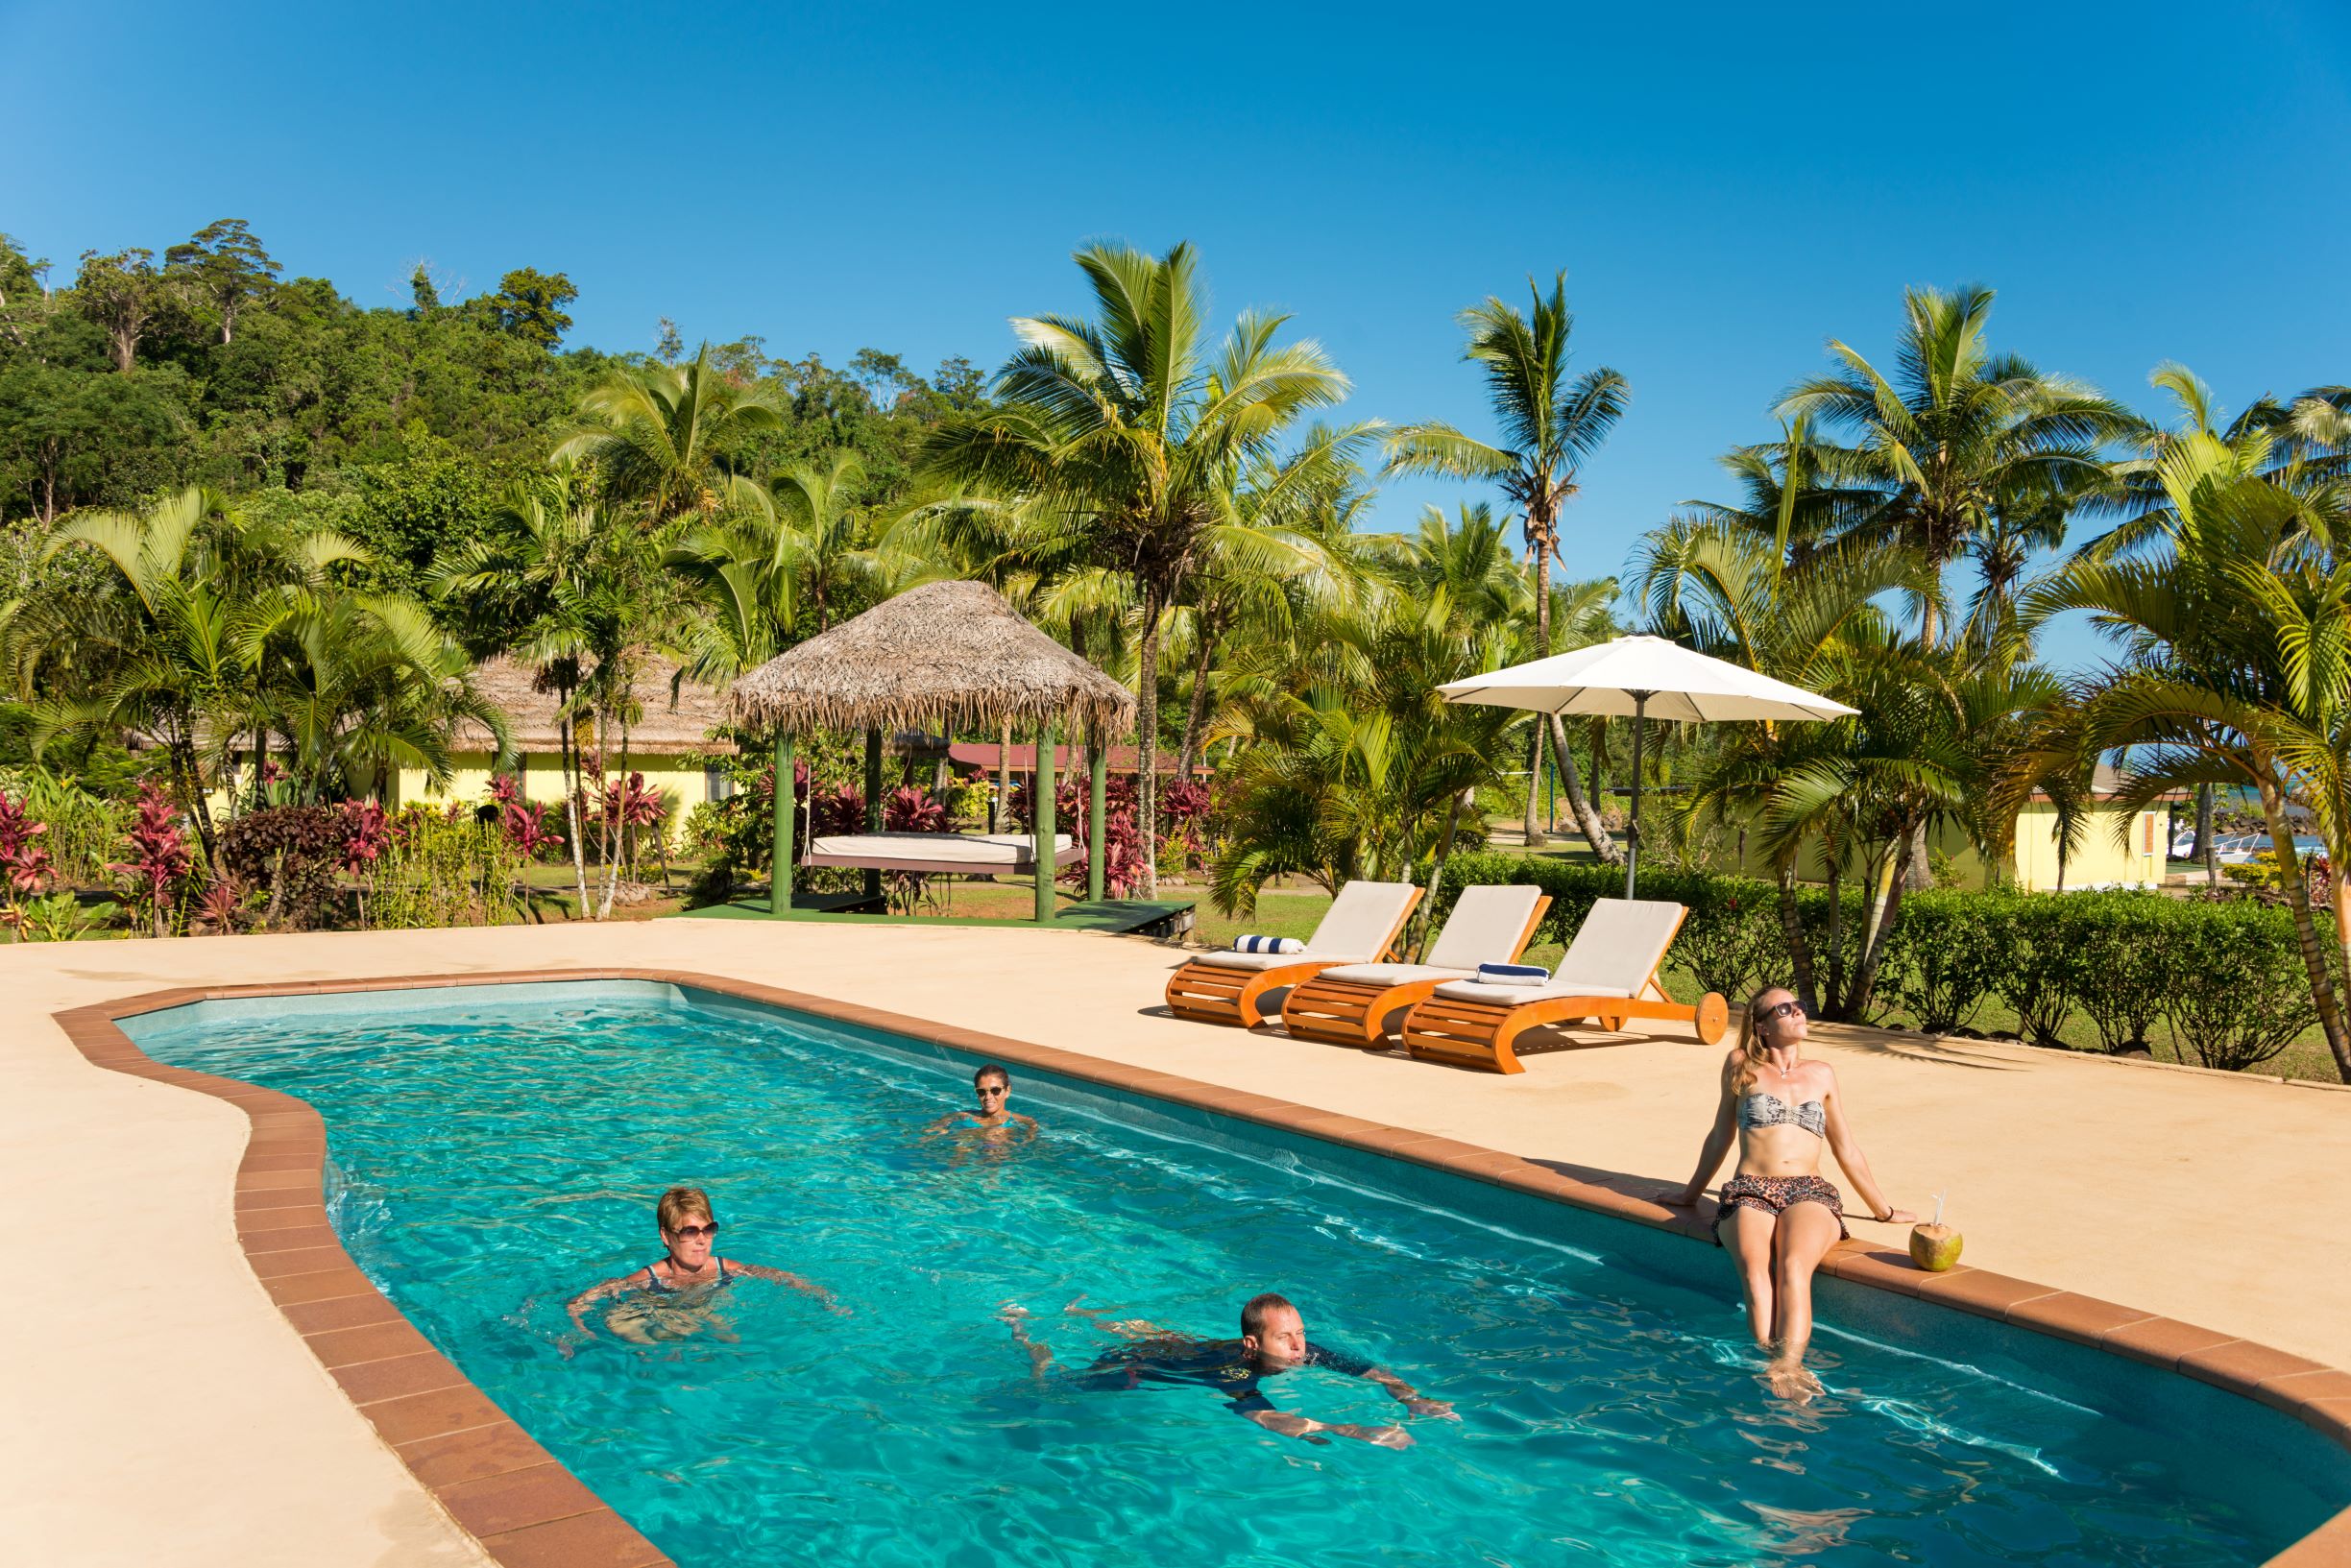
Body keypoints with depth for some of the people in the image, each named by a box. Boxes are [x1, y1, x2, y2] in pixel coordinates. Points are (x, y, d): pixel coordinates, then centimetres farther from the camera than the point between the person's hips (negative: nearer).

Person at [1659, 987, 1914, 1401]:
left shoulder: (1821, 1074, 21)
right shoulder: (1740, 1065, 15)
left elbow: (1846, 1148, 29)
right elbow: (1721, 1134, 25)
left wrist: (1882, 1210, 33)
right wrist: (1691, 1193, 32)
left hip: (1810, 1193, 1)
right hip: (1749, 1192, -1)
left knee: (1793, 1266, -34)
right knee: (1754, 1271, -35)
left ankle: (1787, 1368, -51)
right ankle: (1775, 1360, -50)